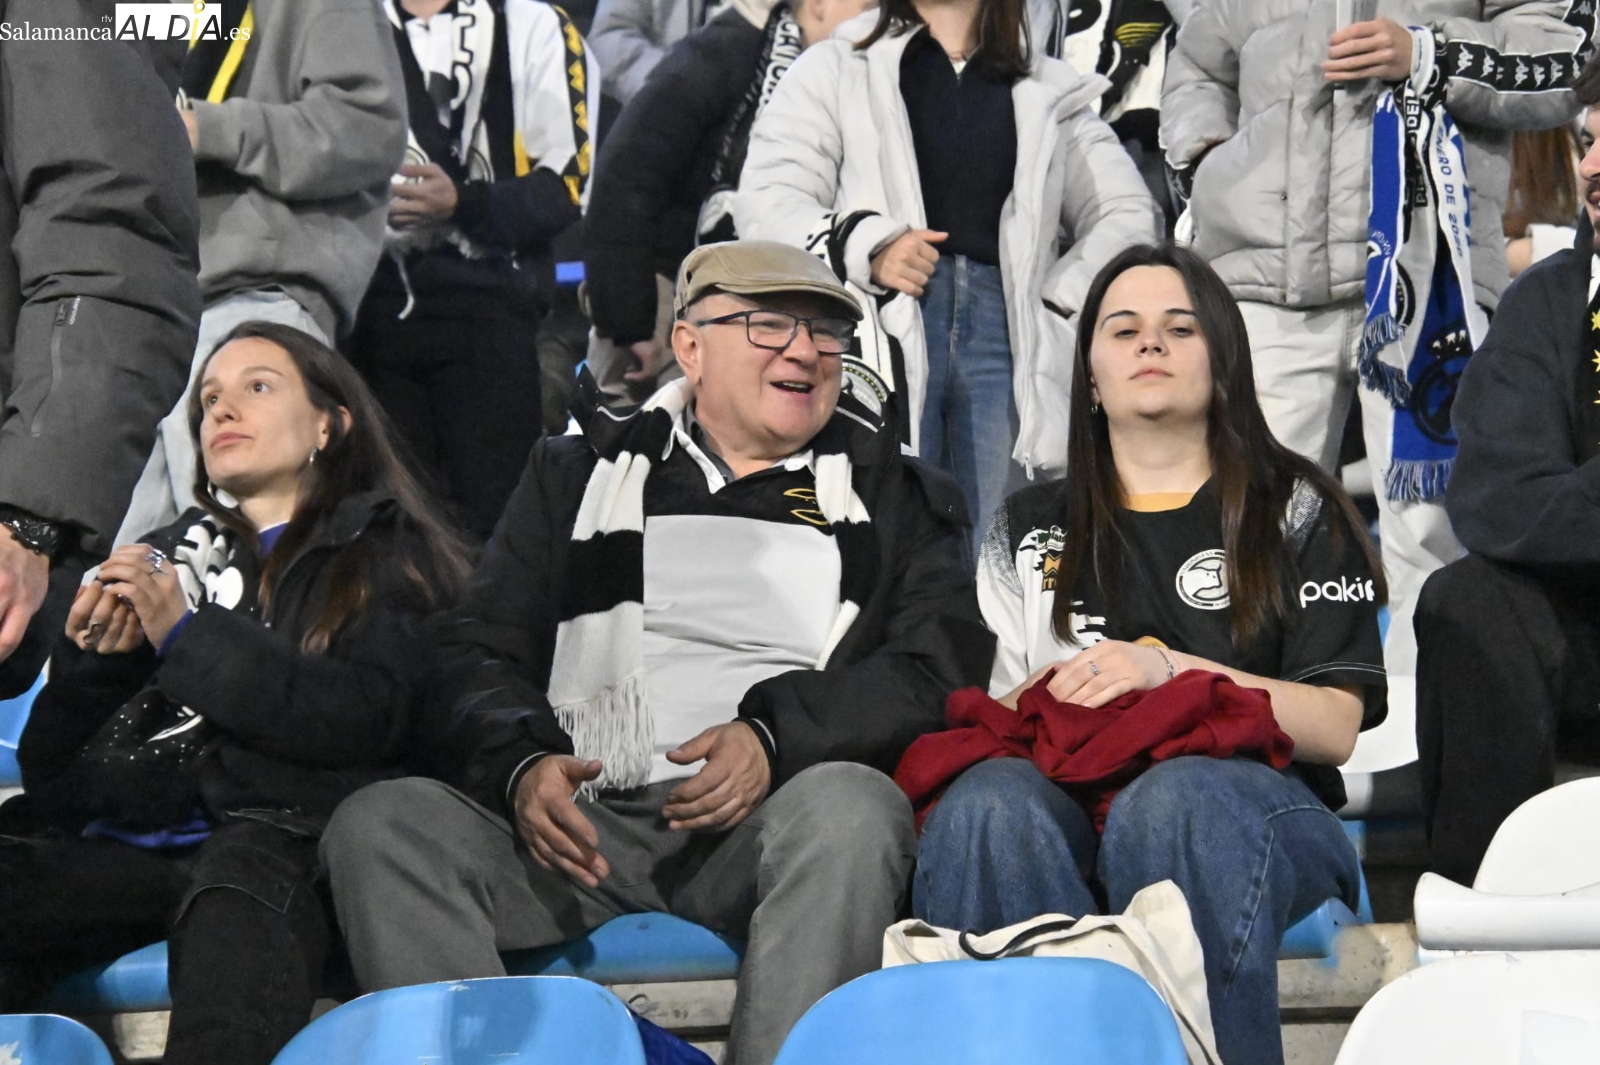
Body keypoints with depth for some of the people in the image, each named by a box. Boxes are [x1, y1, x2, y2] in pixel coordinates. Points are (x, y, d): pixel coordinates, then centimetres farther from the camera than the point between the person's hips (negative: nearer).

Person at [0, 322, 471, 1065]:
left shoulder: (383, 553, 17)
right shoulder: (168, 555, 28)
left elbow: (367, 720, -4)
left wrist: (186, 634, -5)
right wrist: (89, 662, 3)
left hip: (275, 831, -4)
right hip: (118, 843, 4)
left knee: (242, 882, -40)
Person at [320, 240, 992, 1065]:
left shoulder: (889, 493, 19)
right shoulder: (583, 472, 23)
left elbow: (940, 669, 4)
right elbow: (478, 649, 15)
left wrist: (777, 735, -14)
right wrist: (520, 764, -8)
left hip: (775, 818, -2)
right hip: (582, 823, 2)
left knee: (849, 803, -35)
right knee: (378, 824, -23)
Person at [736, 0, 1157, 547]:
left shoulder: (1051, 92, 23)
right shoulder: (835, 69, 16)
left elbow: (1127, 213, 19)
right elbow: (765, 203, 5)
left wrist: (1063, 297, 2)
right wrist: (867, 248, -12)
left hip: (1008, 330, 2)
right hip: (885, 328, -2)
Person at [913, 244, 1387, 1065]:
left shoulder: (1295, 510, 17)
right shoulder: (1030, 527, 26)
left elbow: (1335, 727, 5)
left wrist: (1169, 668, -8)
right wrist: (1044, 696, -6)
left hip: (1257, 797, -2)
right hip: (1069, 802, 2)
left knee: (1172, 802, -39)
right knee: (987, 800, -35)